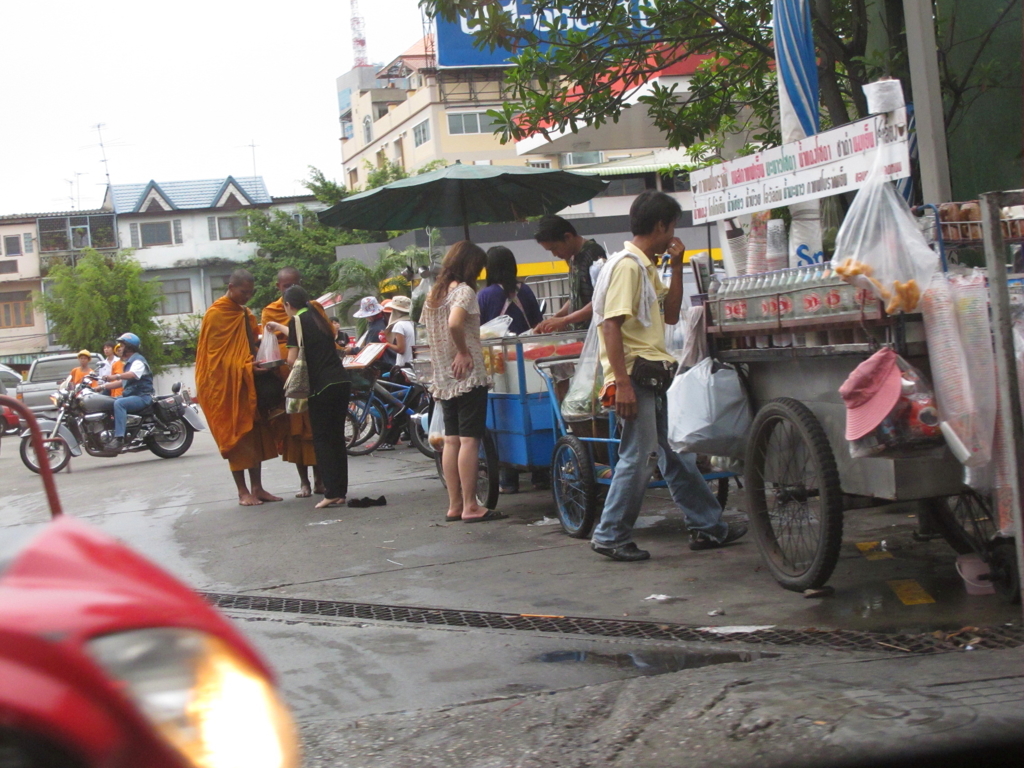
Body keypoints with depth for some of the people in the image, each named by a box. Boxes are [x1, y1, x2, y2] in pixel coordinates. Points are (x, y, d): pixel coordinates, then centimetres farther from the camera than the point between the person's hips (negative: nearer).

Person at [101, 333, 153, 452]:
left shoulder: (138, 360, -9)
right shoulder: (129, 362, 24)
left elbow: (133, 374, -30)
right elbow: (122, 381, 29)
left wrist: (116, 376, -45)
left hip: (142, 396, -11)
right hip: (130, 395, 11)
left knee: (119, 403, -34)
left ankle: (119, 438, -43)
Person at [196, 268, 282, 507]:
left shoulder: (245, 314, 15)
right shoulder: (216, 315, -10)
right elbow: (217, 355, -15)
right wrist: (248, 367, -25)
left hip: (249, 384, 8)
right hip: (228, 386, -8)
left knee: (256, 435, 7)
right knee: (236, 436, -3)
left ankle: (257, 487, 12)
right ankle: (242, 491, 2)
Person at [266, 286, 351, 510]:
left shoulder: (297, 320, -4)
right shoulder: (317, 316, 18)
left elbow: (293, 359, -8)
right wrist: (279, 328, 53)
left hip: (322, 386, -7)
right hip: (341, 382, 7)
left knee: (322, 439, -2)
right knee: (337, 437, 10)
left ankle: (332, 493, -8)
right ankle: (341, 491, 12)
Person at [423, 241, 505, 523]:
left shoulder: (434, 294, 15)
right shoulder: (464, 291, -11)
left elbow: (427, 326, 18)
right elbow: (455, 323, -27)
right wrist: (463, 352, -14)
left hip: (443, 379, 8)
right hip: (468, 376, -8)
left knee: (451, 441, 9)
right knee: (469, 440, -7)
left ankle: (454, 505, 11)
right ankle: (470, 507, -7)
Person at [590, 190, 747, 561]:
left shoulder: (647, 267, 16)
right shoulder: (626, 266, -14)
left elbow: (671, 314, 22)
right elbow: (610, 326, -21)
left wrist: (677, 266, 12)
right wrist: (622, 385, -25)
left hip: (655, 375, 10)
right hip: (634, 377, -10)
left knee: (677, 452, 14)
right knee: (638, 458, -7)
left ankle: (707, 526, 22)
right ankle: (610, 536, 3)